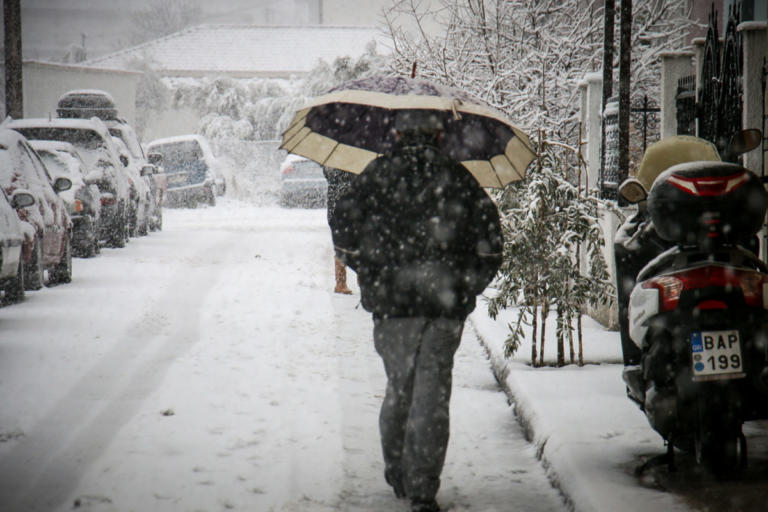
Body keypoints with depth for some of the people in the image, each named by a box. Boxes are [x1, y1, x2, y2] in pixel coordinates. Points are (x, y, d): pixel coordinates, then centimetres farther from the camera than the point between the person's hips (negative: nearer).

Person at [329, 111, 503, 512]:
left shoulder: (377, 174, 3)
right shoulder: (458, 177, 5)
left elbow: (343, 231, 1)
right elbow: (489, 238, 1)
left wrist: (371, 274, 14)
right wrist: (468, 285, 12)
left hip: (392, 302, 0)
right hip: (446, 306, 0)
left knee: (399, 387, 16)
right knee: (432, 396, 2)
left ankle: (397, 475, 22)